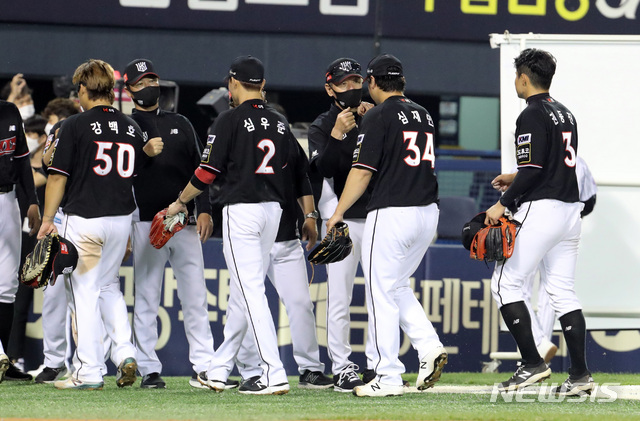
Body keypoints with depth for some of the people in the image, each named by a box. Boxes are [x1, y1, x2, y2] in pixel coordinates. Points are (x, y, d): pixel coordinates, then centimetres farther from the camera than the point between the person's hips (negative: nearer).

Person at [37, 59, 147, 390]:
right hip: (121, 219, 5)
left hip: (84, 220, -5)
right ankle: (125, 352, 5)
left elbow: (58, 176, -10)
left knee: (85, 291, 0)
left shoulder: (75, 126, -9)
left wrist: (47, 219, -4)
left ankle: (90, 371, 0)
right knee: (108, 285, 20)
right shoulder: (131, 128, 8)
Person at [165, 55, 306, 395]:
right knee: (242, 291, 15)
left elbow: (207, 173, -8)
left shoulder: (231, 119, -9)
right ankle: (219, 370, 22)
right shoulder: (280, 122, 10)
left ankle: (274, 374, -17)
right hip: (273, 209, 7)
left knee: (251, 291, -9)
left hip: (241, 210, -7)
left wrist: (179, 202, 5)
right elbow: (297, 173, 12)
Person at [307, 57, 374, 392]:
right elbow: (323, 169, -13)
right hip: (342, 220, -3)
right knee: (339, 297, -5)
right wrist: (338, 134, -24)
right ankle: (342, 368, -2)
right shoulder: (323, 126, 2)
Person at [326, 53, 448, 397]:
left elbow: (363, 171, -13)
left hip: (391, 213, -7)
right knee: (397, 286, 21)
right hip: (428, 211, 7)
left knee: (382, 293, -1)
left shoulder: (378, 117, -8)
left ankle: (387, 377, -3)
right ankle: (429, 347, 2)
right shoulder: (424, 115, 13)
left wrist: (338, 212, -6)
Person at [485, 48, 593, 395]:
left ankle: (532, 363, -8)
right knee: (561, 289, 9)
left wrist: (503, 203, -13)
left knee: (505, 284, -1)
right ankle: (580, 374, 3)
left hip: (541, 210, -9)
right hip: (570, 207, 9)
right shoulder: (565, 114, 16)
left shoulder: (532, 116, -11)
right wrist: (516, 179, 32)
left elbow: (532, 168, -19)